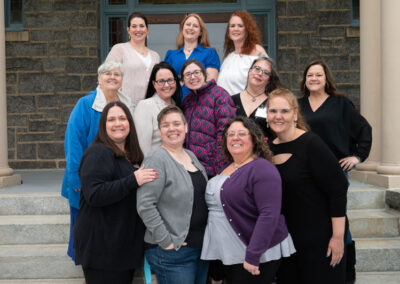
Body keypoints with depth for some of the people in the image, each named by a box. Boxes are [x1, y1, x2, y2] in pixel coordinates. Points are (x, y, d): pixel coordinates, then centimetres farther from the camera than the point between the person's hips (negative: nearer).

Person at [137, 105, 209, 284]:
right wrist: (166, 241, -19)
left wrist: (208, 238, 13)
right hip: (172, 250, -8)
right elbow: (145, 205, -20)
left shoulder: (191, 156, 12)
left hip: (201, 247, 8)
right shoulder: (156, 160, -12)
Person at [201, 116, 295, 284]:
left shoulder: (263, 169, -14)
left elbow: (269, 215, -22)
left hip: (256, 256, -7)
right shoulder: (226, 169, 11)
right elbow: (214, 204, 21)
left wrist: (252, 256, -24)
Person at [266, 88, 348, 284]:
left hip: (320, 238, -6)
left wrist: (338, 236, -18)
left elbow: (338, 190, -16)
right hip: (285, 238, 6)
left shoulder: (310, 144, -14)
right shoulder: (269, 148, 5)